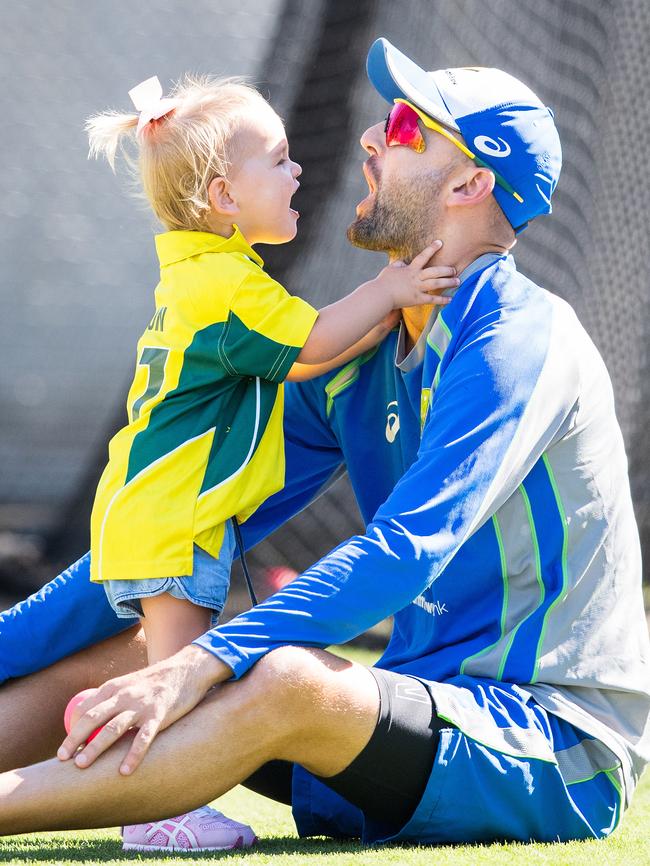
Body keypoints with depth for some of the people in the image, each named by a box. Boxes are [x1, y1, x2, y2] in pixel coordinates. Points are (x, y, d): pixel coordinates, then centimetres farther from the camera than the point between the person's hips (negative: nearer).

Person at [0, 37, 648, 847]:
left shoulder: (521, 338, -14)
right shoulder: (354, 360, 11)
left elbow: (408, 549, -26)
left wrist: (205, 662, -35)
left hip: (556, 760, -8)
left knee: (286, 682, -34)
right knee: (108, 660, 0)